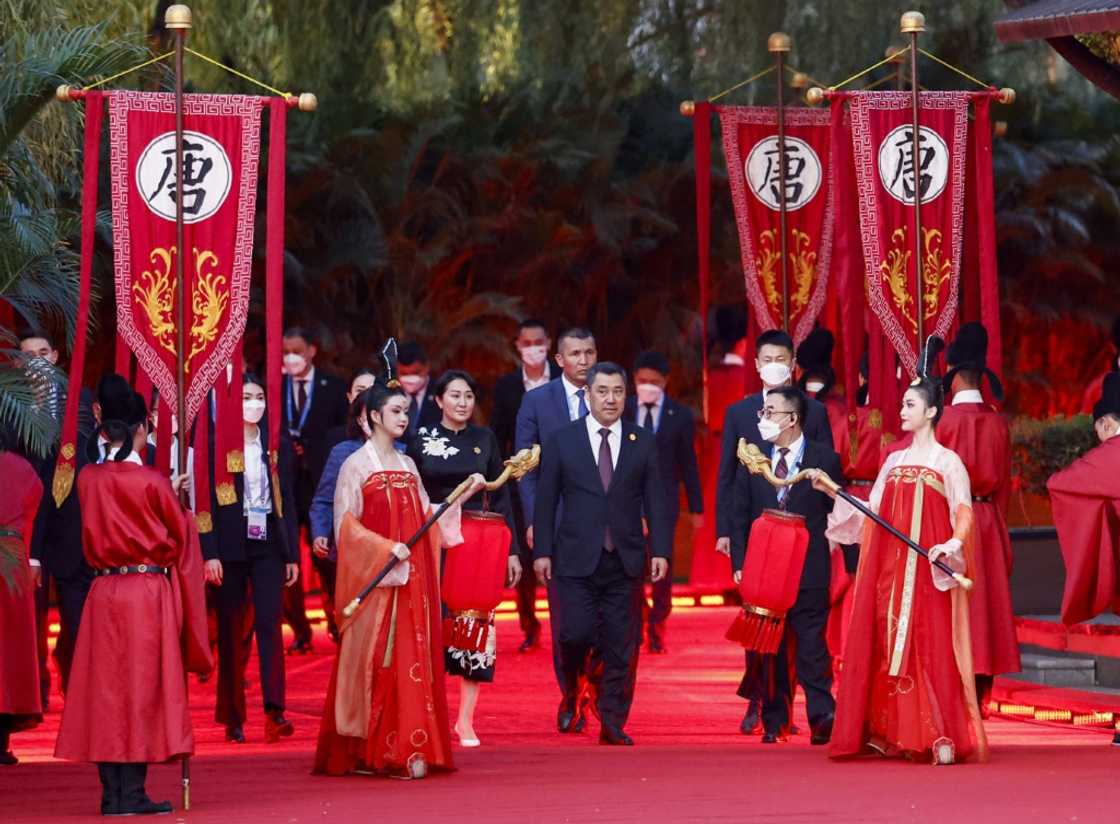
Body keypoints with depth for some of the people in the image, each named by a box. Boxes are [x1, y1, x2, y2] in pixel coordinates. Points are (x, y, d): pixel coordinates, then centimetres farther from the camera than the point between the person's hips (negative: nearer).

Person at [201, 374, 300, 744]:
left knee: (269, 623, -12)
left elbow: (287, 501, 12)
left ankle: (274, 710, -20)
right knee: (231, 631, 3)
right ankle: (232, 717, 9)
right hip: (230, 547, -2)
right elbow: (205, 502, -3)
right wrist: (210, 553, -10)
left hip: (267, 546, 2)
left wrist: (292, 554, 9)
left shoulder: (278, 445, 9)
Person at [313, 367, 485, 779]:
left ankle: (405, 750, 1)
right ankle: (366, 751, -3)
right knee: (374, 659, -7)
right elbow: (346, 525, -8)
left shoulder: (407, 466, 15)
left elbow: (426, 520, 14)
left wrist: (464, 495, 6)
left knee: (413, 659, 1)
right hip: (374, 578, -6)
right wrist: (387, 549, -18)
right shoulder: (356, 465, -3)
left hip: (412, 579, 6)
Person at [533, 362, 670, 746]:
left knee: (621, 646, 0)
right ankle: (571, 693, 19)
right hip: (575, 560, -1)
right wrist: (542, 551, -2)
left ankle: (613, 724, 8)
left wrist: (660, 550, -2)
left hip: (625, 561, 1)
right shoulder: (561, 441, 5)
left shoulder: (643, 443, 8)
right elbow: (546, 501, 5)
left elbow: (655, 501, 7)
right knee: (575, 634, -11)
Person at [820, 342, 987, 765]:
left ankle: (943, 738, -12)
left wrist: (952, 544, -25)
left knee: (930, 647, -10)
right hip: (888, 567, 6)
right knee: (885, 646, 3)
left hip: (927, 570, -6)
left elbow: (964, 515, -8)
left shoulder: (947, 462, -2)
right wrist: (832, 492, 11)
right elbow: (870, 512, 16)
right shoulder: (894, 461, 15)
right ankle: (887, 733, 6)